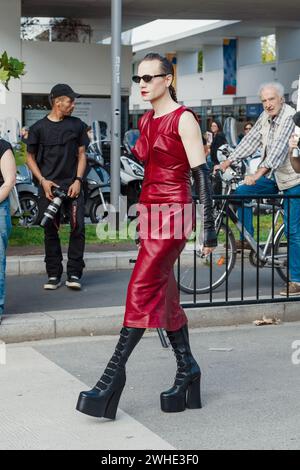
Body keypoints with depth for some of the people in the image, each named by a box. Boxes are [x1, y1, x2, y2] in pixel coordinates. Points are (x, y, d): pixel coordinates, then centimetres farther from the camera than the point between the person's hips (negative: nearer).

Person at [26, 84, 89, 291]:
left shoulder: (77, 125, 6)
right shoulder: (39, 128, 3)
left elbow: (82, 154, 9)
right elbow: (30, 157, 9)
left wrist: (78, 180, -4)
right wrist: (43, 180, -4)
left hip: (72, 185, 1)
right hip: (48, 186, 0)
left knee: (78, 227, -10)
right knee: (51, 231, 3)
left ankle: (74, 274, -2)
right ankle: (54, 275, 12)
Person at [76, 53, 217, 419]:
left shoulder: (183, 119, -9)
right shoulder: (146, 120, 15)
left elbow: (200, 173, -13)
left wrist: (208, 227, -17)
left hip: (173, 211, -8)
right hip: (149, 210, 8)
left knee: (142, 290, -11)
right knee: (164, 294, 9)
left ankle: (114, 372, -10)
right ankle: (186, 368, 18)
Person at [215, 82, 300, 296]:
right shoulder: (265, 117, 3)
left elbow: (279, 148, -32)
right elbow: (251, 140, 5)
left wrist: (259, 173, -40)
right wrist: (227, 162, -4)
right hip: (273, 175, 8)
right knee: (242, 192, -4)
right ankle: (247, 239, 10)